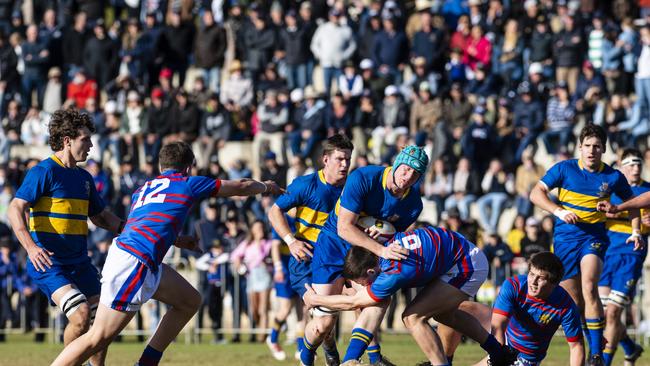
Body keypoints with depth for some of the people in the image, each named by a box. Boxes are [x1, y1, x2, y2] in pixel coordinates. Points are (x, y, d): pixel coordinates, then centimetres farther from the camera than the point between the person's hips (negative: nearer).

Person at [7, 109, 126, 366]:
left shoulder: (84, 178, 15)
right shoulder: (44, 172, -10)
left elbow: (100, 217, 26)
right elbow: (16, 209, -18)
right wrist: (31, 246, -32)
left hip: (79, 263, 8)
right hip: (48, 264, -8)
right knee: (81, 315, -22)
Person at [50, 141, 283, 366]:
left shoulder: (143, 189, 25)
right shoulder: (188, 184, 8)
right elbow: (241, 187, 20)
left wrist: (179, 241, 49)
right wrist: (266, 187, 39)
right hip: (134, 263, -9)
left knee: (190, 301, 19)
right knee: (98, 338, -11)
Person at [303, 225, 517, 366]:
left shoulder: (394, 273, -31)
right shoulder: (385, 244, -7)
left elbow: (354, 302, -18)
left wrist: (315, 299, -6)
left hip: (466, 269, -10)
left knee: (413, 317, -14)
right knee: (443, 313, 32)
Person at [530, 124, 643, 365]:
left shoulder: (613, 177, 0)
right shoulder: (565, 169, -3)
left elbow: (631, 202, 17)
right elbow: (536, 193, -4)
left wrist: (635, 231, 4)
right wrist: (558, 211, -18)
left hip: (594, 236, -1)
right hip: (565, 236, 2)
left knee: (589, 287, -25)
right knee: (574, 302, 1)